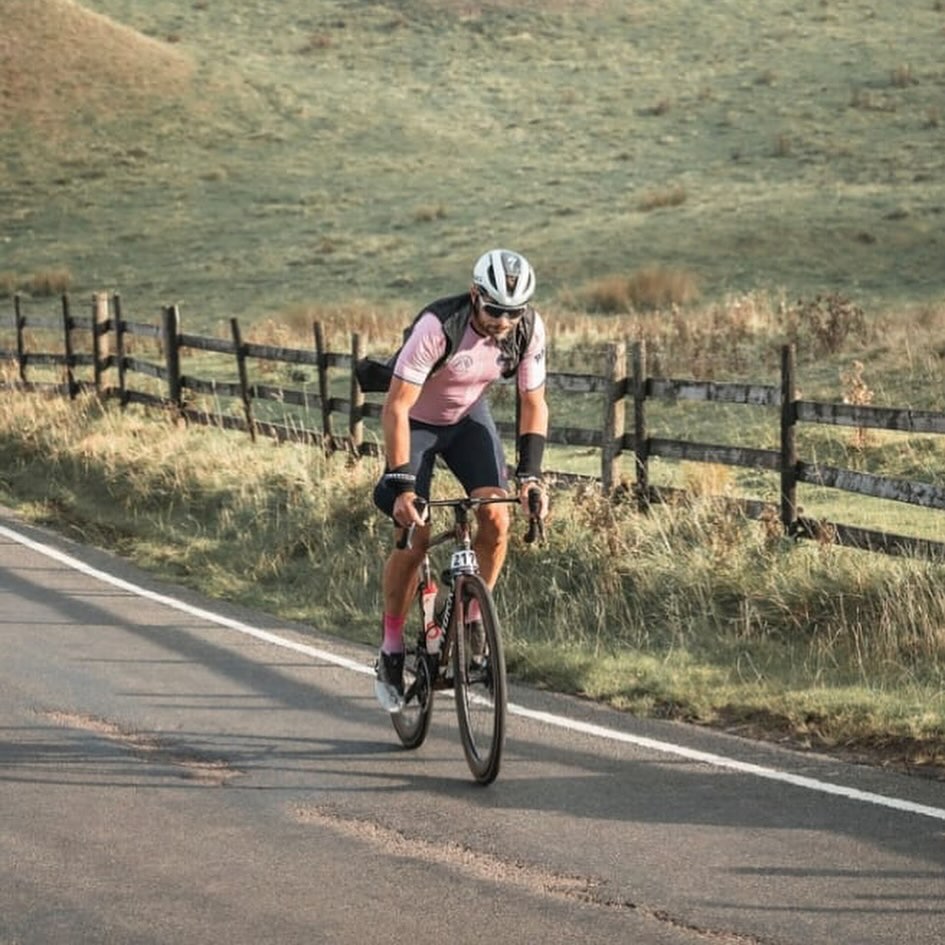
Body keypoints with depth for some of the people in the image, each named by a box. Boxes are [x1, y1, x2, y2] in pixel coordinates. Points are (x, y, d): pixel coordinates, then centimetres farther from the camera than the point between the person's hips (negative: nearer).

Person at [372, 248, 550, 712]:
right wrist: (400, 484, -37)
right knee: (414, 535, -14)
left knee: (496, 520, -16)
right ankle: (391, 652, 2)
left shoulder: (529, 330, -23)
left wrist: (530, 473, -22)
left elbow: (533, 404, -10)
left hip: (469, 416, 4)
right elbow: (396, 407, -33)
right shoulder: (438, 326, -36)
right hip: (416, 419, -4)